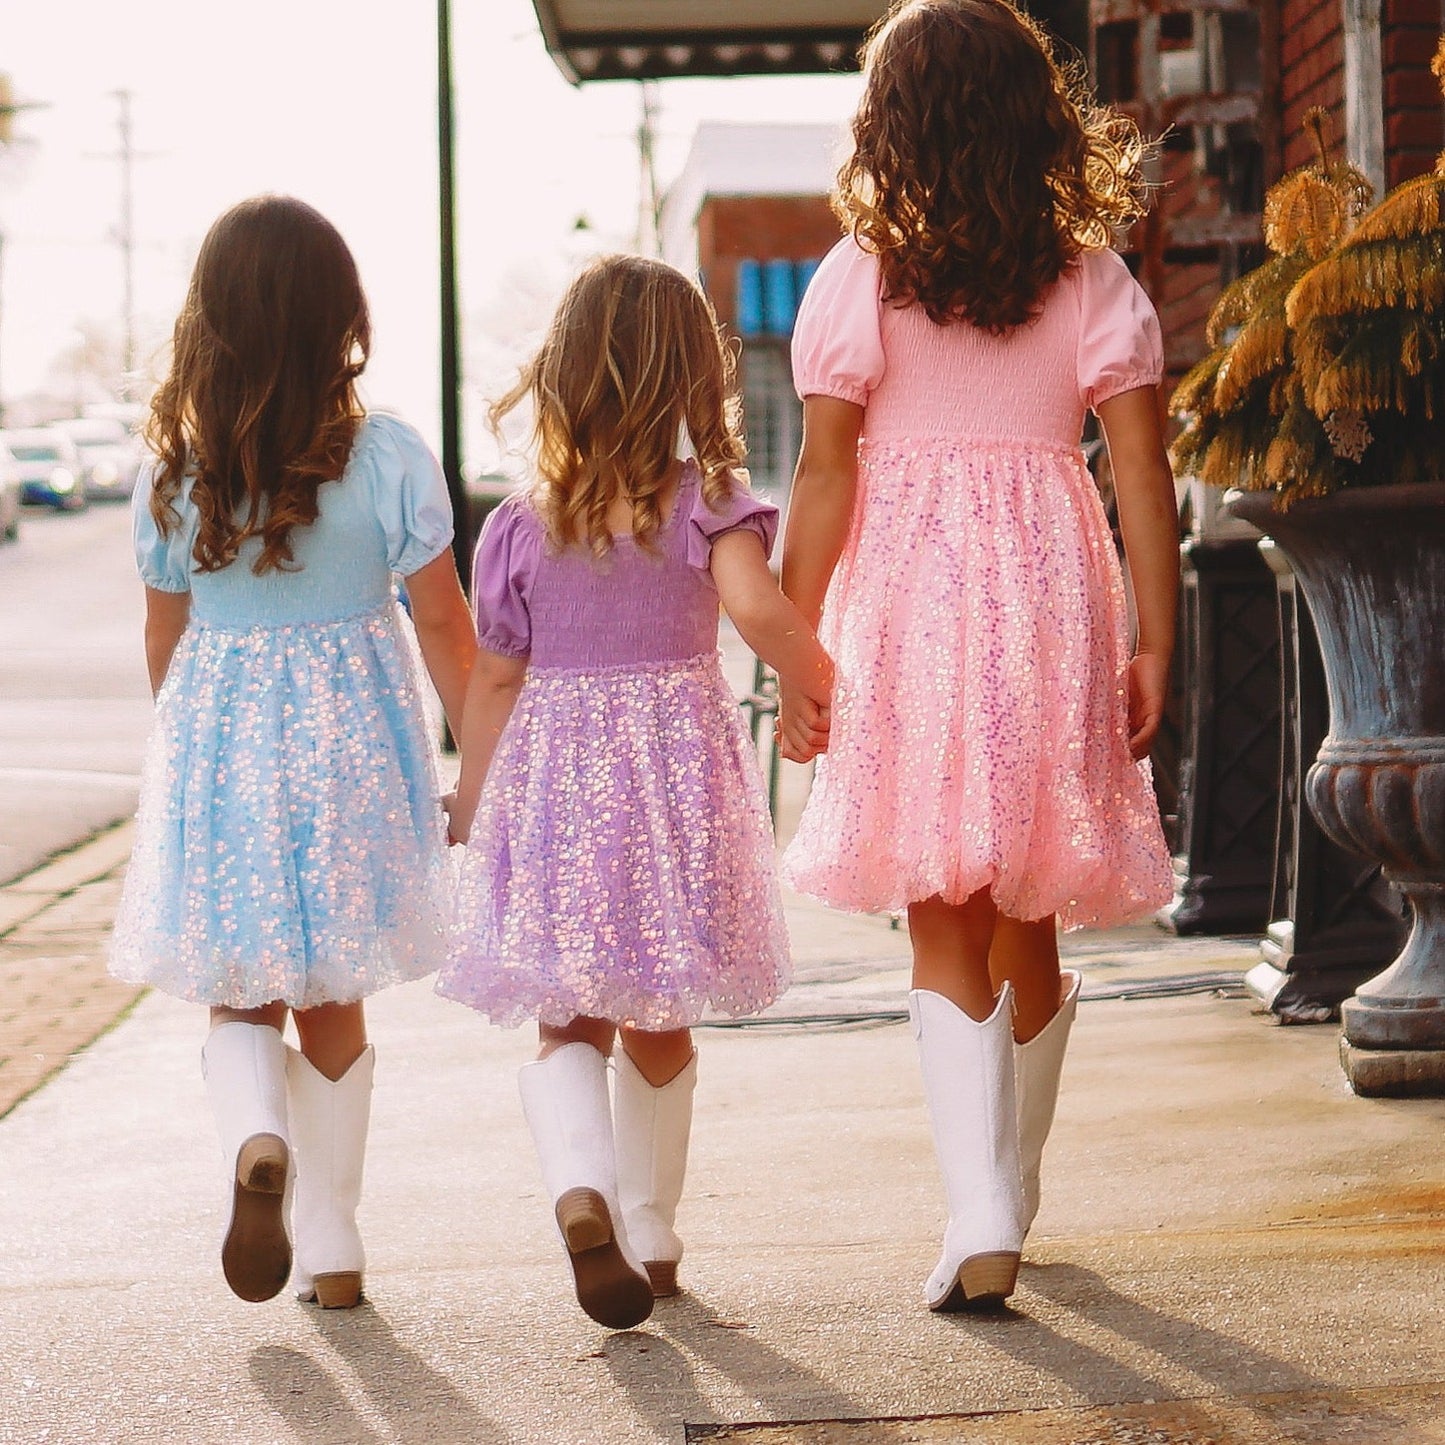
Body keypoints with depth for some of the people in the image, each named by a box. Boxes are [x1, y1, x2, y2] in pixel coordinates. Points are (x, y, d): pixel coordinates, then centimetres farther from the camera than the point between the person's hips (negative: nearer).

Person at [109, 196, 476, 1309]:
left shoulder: (176, 472, -6)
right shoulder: (390, 460, -10)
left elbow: (166, 639, 5)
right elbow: (444, 626, -5)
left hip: (219, 746, 0)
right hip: (351, 743, 0)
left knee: (241, 999, 11)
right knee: (333, 1004, 14)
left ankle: (258, 1138, -20)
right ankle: (332, 1249, 18)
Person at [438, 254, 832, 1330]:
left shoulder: (520, 528, -2)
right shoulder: (707, 503, -7)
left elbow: (495, 682, 2)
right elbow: (758, 607, -25)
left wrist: (472, 813, 13)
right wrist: (825, 685, -8)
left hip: (554, 787, 0)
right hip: (679, 778, 0)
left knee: (570, 1025, 6)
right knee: (659, 1031, 15)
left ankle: (581, 1188, -21)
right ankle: (650, 1236, 23)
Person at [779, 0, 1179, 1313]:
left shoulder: (860, 282, -2)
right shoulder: (1095, 284, 4)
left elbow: (824, 481, -3)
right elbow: (1145, 479, 0)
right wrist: (1154, 647, 4)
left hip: (910, 607, -2)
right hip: (1054, 596, 2)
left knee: (944, 929, -1)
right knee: (1029, 923, 16)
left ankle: (982, 1222, -12)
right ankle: (1012, 1190, 30)